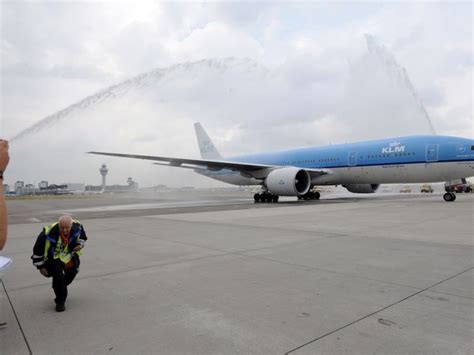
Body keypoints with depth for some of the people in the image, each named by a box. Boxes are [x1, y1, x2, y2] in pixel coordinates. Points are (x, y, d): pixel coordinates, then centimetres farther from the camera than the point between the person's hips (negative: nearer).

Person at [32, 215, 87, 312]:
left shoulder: (77, 227, -20)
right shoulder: (49, 233, -31)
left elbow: (82, 237, 6)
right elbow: (38, 249, -17)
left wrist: (80, 244, -14)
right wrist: (40, 266, -10)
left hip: (70, 255, 4)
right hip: (54, 258, -4)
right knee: (58, 276, -19)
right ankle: (60, 301, 1)